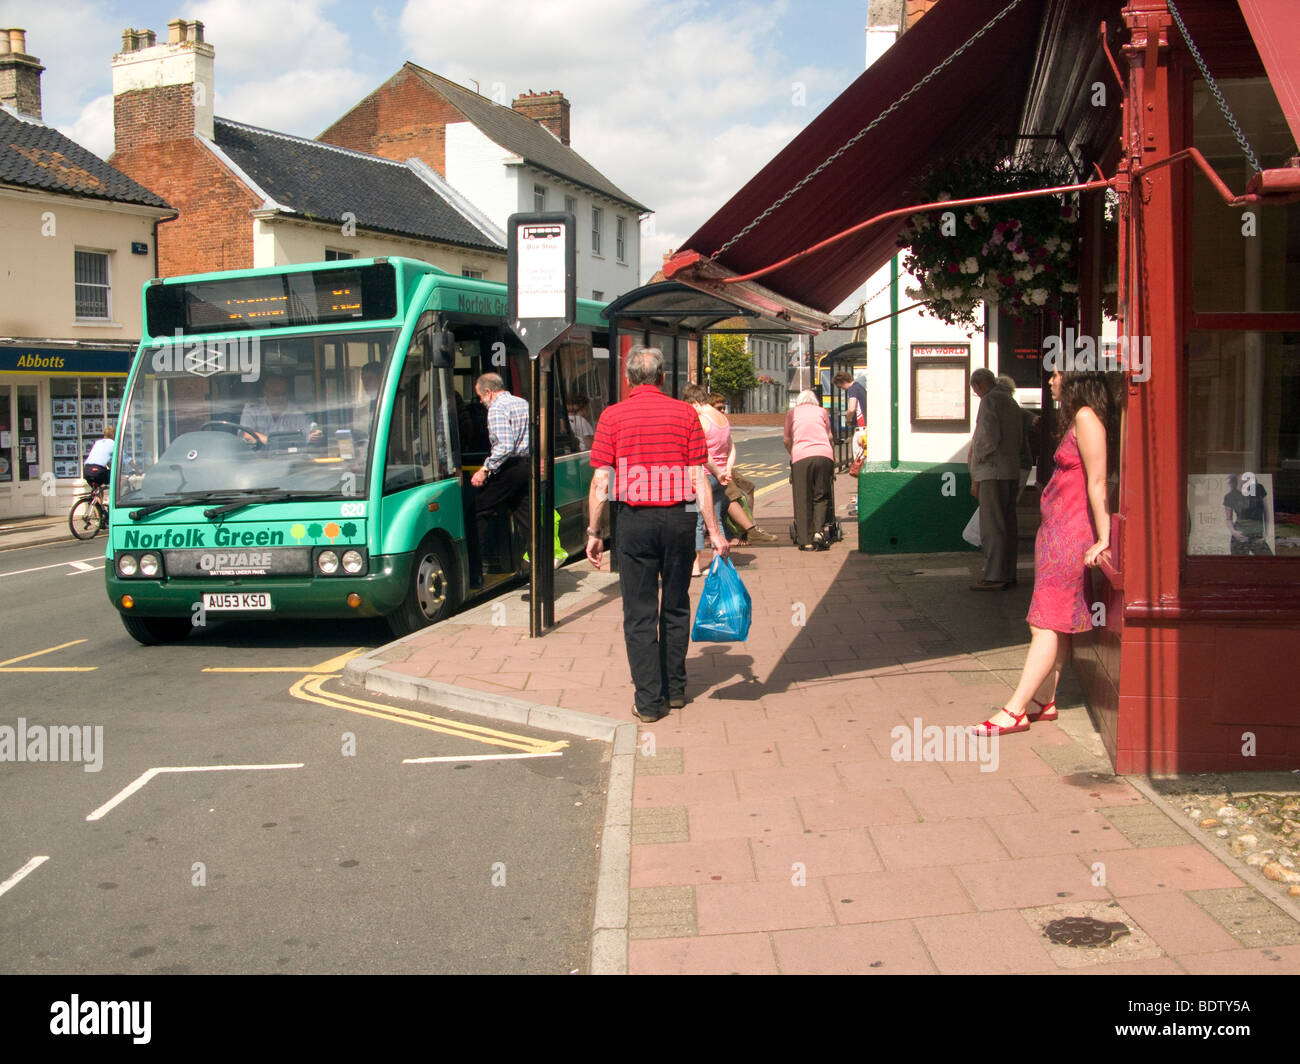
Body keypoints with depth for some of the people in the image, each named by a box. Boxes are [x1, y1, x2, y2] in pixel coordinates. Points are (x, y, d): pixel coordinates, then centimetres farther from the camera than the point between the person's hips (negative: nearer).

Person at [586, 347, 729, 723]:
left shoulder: (613, 416, 0)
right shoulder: (685, 413, 2)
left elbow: (601, 482, -5)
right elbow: (699, 479, -2)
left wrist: (593, 532, 2)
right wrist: (713, 530, 0)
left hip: (635, 520, -1)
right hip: (679, 519, 2)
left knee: (640, 614, 5)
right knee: (676, 607, 17)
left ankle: (649, 701, 7)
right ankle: (675, 689, 26)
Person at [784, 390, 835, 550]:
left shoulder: (792, 413, 18)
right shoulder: (822, 411, 19)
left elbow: (787, 440, 19)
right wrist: (833, 458, 34)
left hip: (801, 457, -1)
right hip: (824, 455, 1)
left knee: (803, 500, 2)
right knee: (821, 496, 8)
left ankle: (806, 541, 0)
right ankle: (819, 530, -12)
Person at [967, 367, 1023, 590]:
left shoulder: (990, 400, -7)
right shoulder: (1011, 402, 21)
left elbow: (989, 437, -17)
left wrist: (976, 479, -11)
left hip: (993, 472, -9)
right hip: (1012, 472, 9)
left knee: (992, 527, -8)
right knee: (1007, 525, 11)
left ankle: (994, 577, -9)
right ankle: (1008, 575, 15)